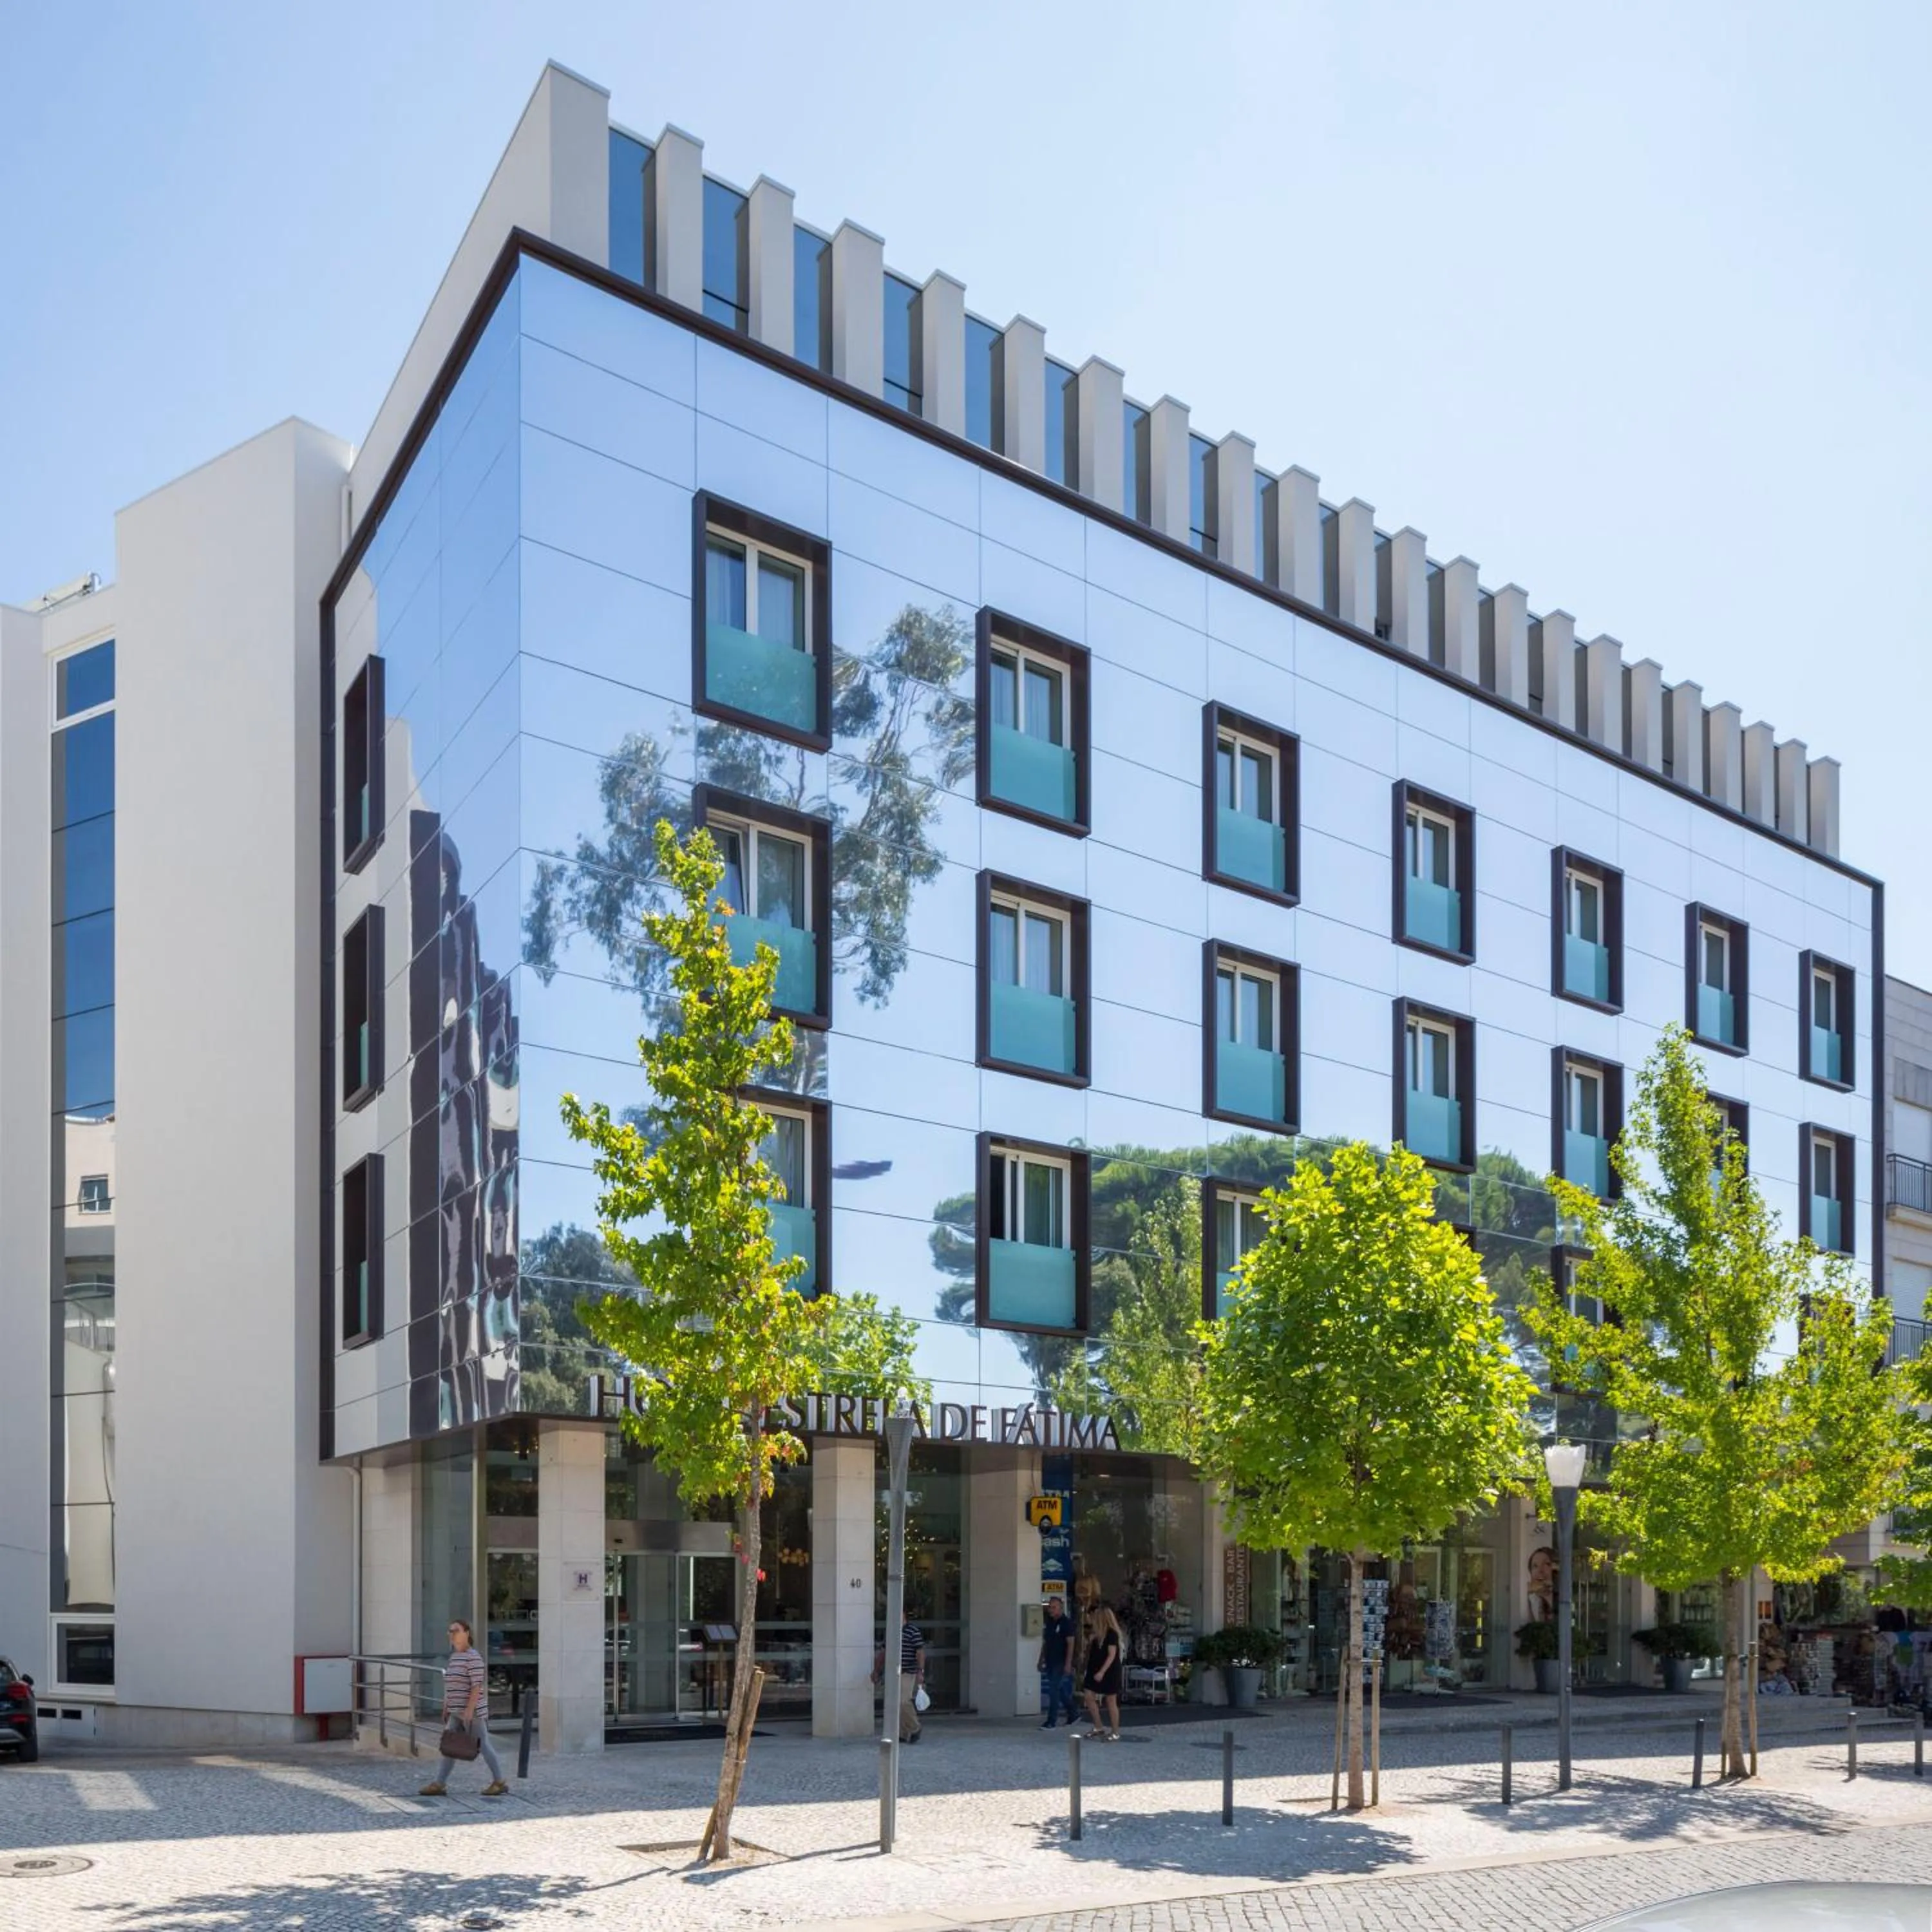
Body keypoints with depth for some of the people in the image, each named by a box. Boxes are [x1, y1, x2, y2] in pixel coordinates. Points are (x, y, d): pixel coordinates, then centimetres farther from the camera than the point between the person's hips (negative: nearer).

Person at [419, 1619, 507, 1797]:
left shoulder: (473, 1657, -14)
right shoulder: (454, 1656, 13)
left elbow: (477, 1686, -19)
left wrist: (469, 1709, -24)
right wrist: (446, 1709, 17)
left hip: (474, 1712, -8)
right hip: (457, 1713, 8)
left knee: (482, 1746, 0)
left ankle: (499, 1782, 10)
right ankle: (439, 1784, 3)